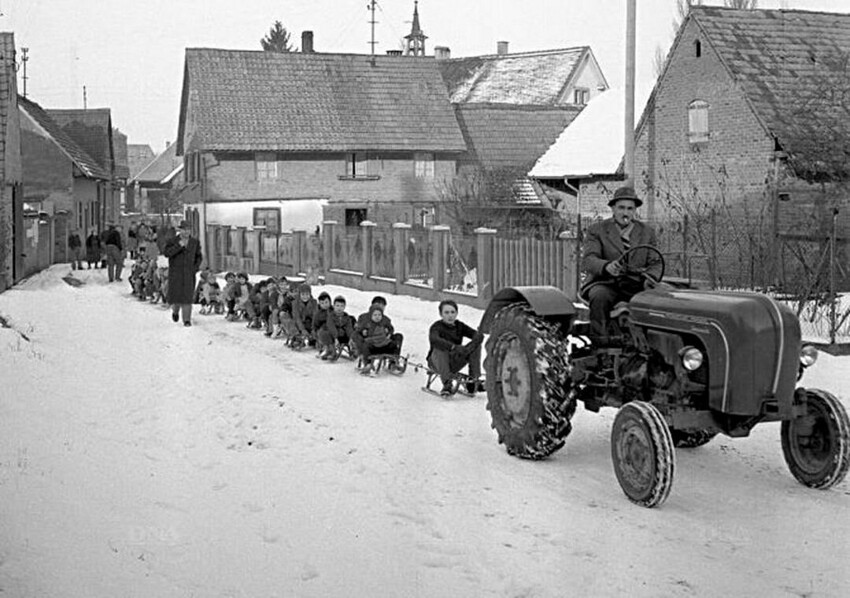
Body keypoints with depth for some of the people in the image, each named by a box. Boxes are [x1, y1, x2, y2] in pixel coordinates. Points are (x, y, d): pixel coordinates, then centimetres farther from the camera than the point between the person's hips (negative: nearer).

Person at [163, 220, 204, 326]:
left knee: (187, 296, -8)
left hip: (189, 273, 1)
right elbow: (166, 253, -15)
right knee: (174, 295, -1)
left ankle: (187, 320, -6)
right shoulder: (172, 241, -1)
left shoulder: (195, 242, 6)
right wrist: (179, 246, -23)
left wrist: (195, 268, 1)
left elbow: (199, 257, 15)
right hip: (175, 272, -1)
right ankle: (175, 310, 31)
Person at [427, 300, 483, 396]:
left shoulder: (459, 326, -1)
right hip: (437, 362, -4)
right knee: (440, 349, -36)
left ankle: (473, 380, -13)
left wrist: (470, 347, -34)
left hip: (455, 363, 4)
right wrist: (453, 347, -50)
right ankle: (447, 384, -39)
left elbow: (479, 335, -13)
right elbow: (434, 340, -38)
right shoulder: (436, 327, -15)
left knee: (477, 344, -11)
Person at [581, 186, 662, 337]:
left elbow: (656, 263, 9)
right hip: (605, 284, -2)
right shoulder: (597, 230, 6)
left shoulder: (647, 232, 15)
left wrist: (650, 278, -16)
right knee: (600, 297, -36)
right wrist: (606, 266, -31)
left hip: (636, 285, 2)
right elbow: (587, 260, -8)